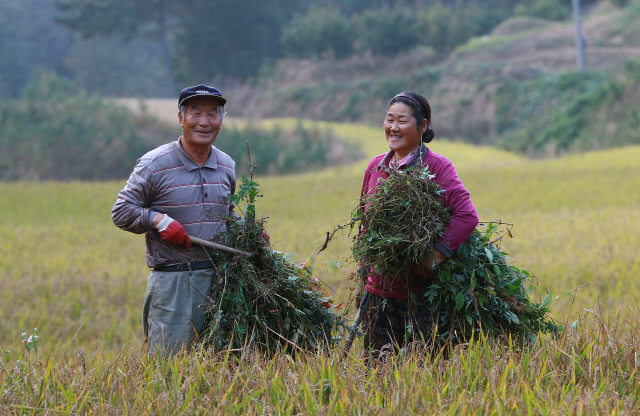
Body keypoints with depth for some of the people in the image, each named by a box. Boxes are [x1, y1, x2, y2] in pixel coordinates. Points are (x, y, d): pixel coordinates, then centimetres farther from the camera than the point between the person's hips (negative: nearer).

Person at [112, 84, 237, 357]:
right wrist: (158, 219, -16)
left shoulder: (226, 166, 12)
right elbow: (121, 212, -1)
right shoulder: (155, 165, -5)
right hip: (172, 280, -5)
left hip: (218, 277, 5)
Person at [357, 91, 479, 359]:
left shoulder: (436, 166, -7)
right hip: (379, 289, 5)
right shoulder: (376, 167, 10)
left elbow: (467, 216, -19)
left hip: (418, 293, -5)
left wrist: (434, 257, -24)